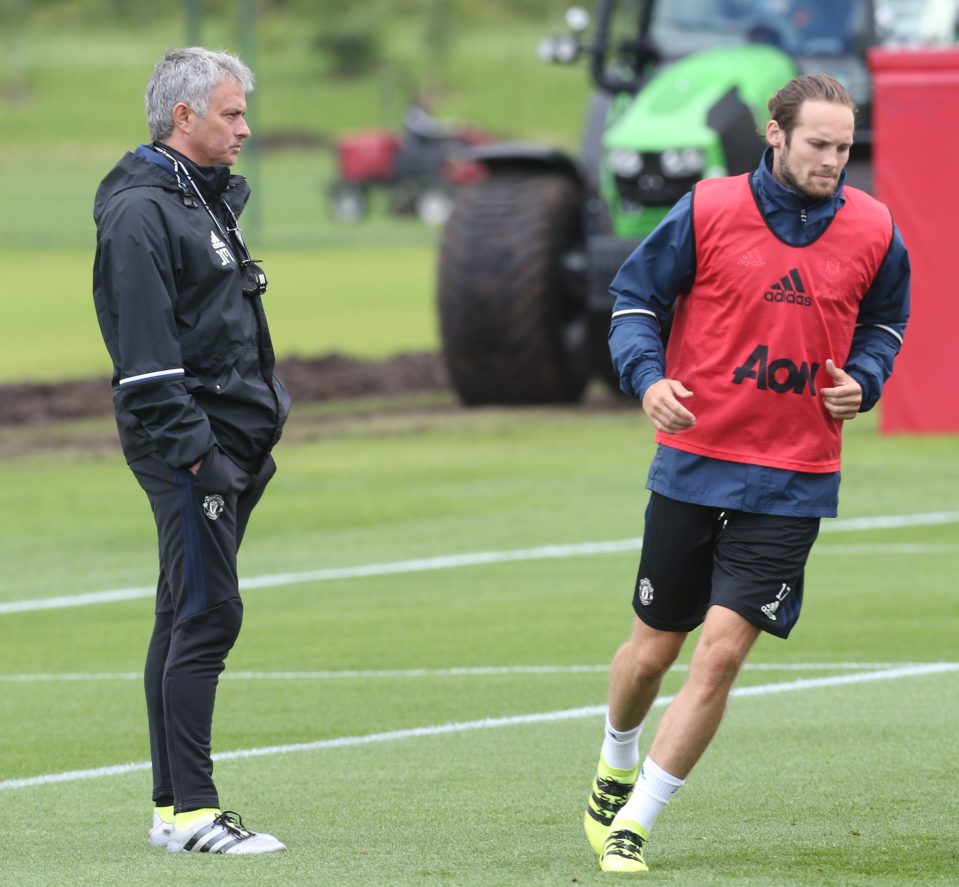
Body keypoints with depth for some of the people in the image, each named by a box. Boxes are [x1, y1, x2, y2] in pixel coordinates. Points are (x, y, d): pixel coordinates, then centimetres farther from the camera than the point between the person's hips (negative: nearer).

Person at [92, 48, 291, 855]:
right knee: (207, 615, -12)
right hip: (187, 444, -10)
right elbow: (146, 354, -19)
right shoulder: (141, 212, -13)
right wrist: (194, 451, -22)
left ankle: (173, 807, 15)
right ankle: (191, 812, -11)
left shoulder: (206, 199, 19)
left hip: (226, 443, 10)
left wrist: (250, 439, 21)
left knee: (188, 617, 11)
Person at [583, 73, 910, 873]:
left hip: (793, 484, 0)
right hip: (694, 463, 0)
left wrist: (863, 380, -2)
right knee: (654, 650, 10)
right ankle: (617, 766, 42)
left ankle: (634, 823, -2)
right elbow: (636, 296, 2)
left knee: (722, 651, -11)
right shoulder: (709, 210, -7)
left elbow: (885, 320, 18)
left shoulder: (873, 230, 0)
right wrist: (647, 377, -15)